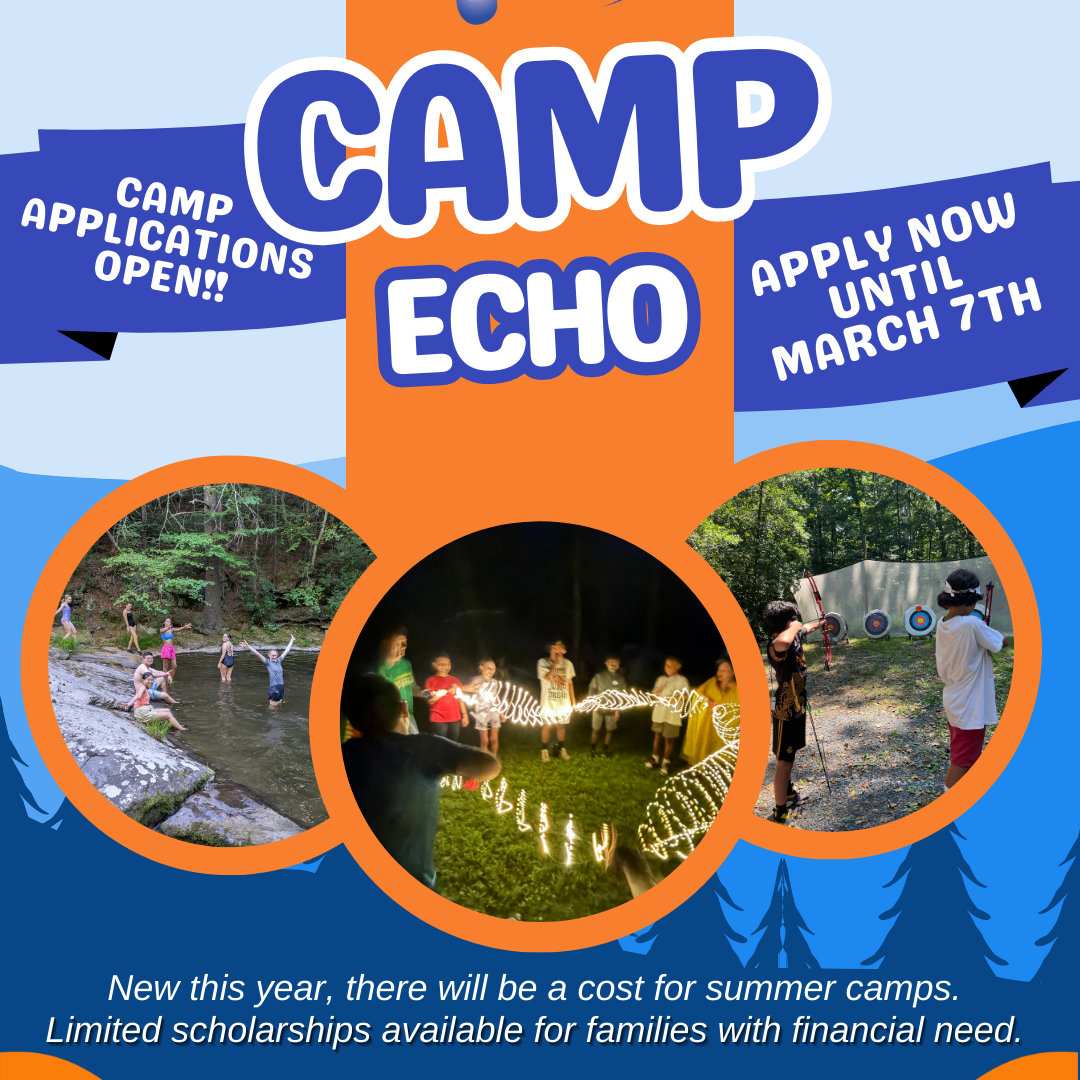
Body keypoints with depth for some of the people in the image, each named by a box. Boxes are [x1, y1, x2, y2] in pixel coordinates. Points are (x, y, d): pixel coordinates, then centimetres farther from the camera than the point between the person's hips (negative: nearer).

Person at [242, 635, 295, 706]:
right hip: (274, 687, -6)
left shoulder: (279, 661, 11)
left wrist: (292, 640, 29)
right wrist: (248, 647, -24)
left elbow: (286, 651, 20)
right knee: (273, 707, -1)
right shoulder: (268, 663, -3)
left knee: (279, 705, 13)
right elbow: (258, 654, -13)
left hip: (281, 687, 6)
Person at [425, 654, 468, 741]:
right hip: (439, 719, -4)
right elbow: (430, 701, -8)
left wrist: (464, 715, 9)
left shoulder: (455, 680, 12)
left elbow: (460, 698, 15)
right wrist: (445, 691, -18)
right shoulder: (432, 681, -1)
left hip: (455, 719, 4)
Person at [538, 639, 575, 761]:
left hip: (564, 702, 3)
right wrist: (556, 663, -21)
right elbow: (547, 677, -23)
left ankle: (562, 750, 24)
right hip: (548, 702, -3)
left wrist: (573, 701, 8)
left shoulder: (567, 663, 0)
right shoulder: (542, 662, -9)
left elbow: (570, 683, 8)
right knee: (547, 725, 4)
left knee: (561, 725, 11)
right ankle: (544, 750, 17)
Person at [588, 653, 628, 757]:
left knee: (609, 730, 8)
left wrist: (618, 709, 1)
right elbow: (592, 689, -1)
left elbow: (623, 694, 4)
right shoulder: (599, 676, -8)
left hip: (612, 709, 2)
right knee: (596, 730, 4)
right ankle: (592, 749, 21)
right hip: (598, 708, -2)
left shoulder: (621, 678, -2)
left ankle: (606, 749, 26)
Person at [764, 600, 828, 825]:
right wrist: (794, 627, -36)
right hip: (786, 712, -9)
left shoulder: (794, 637, -1)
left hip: (797, 706, 9)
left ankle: (787, 790, 48)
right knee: (785, 761, -3)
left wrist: (818, 623, 43)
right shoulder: (777, 646, -30)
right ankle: (780, 813, 4)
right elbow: (783, 642, -56)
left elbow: (805, 628, 24)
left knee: (790, 755, 27)